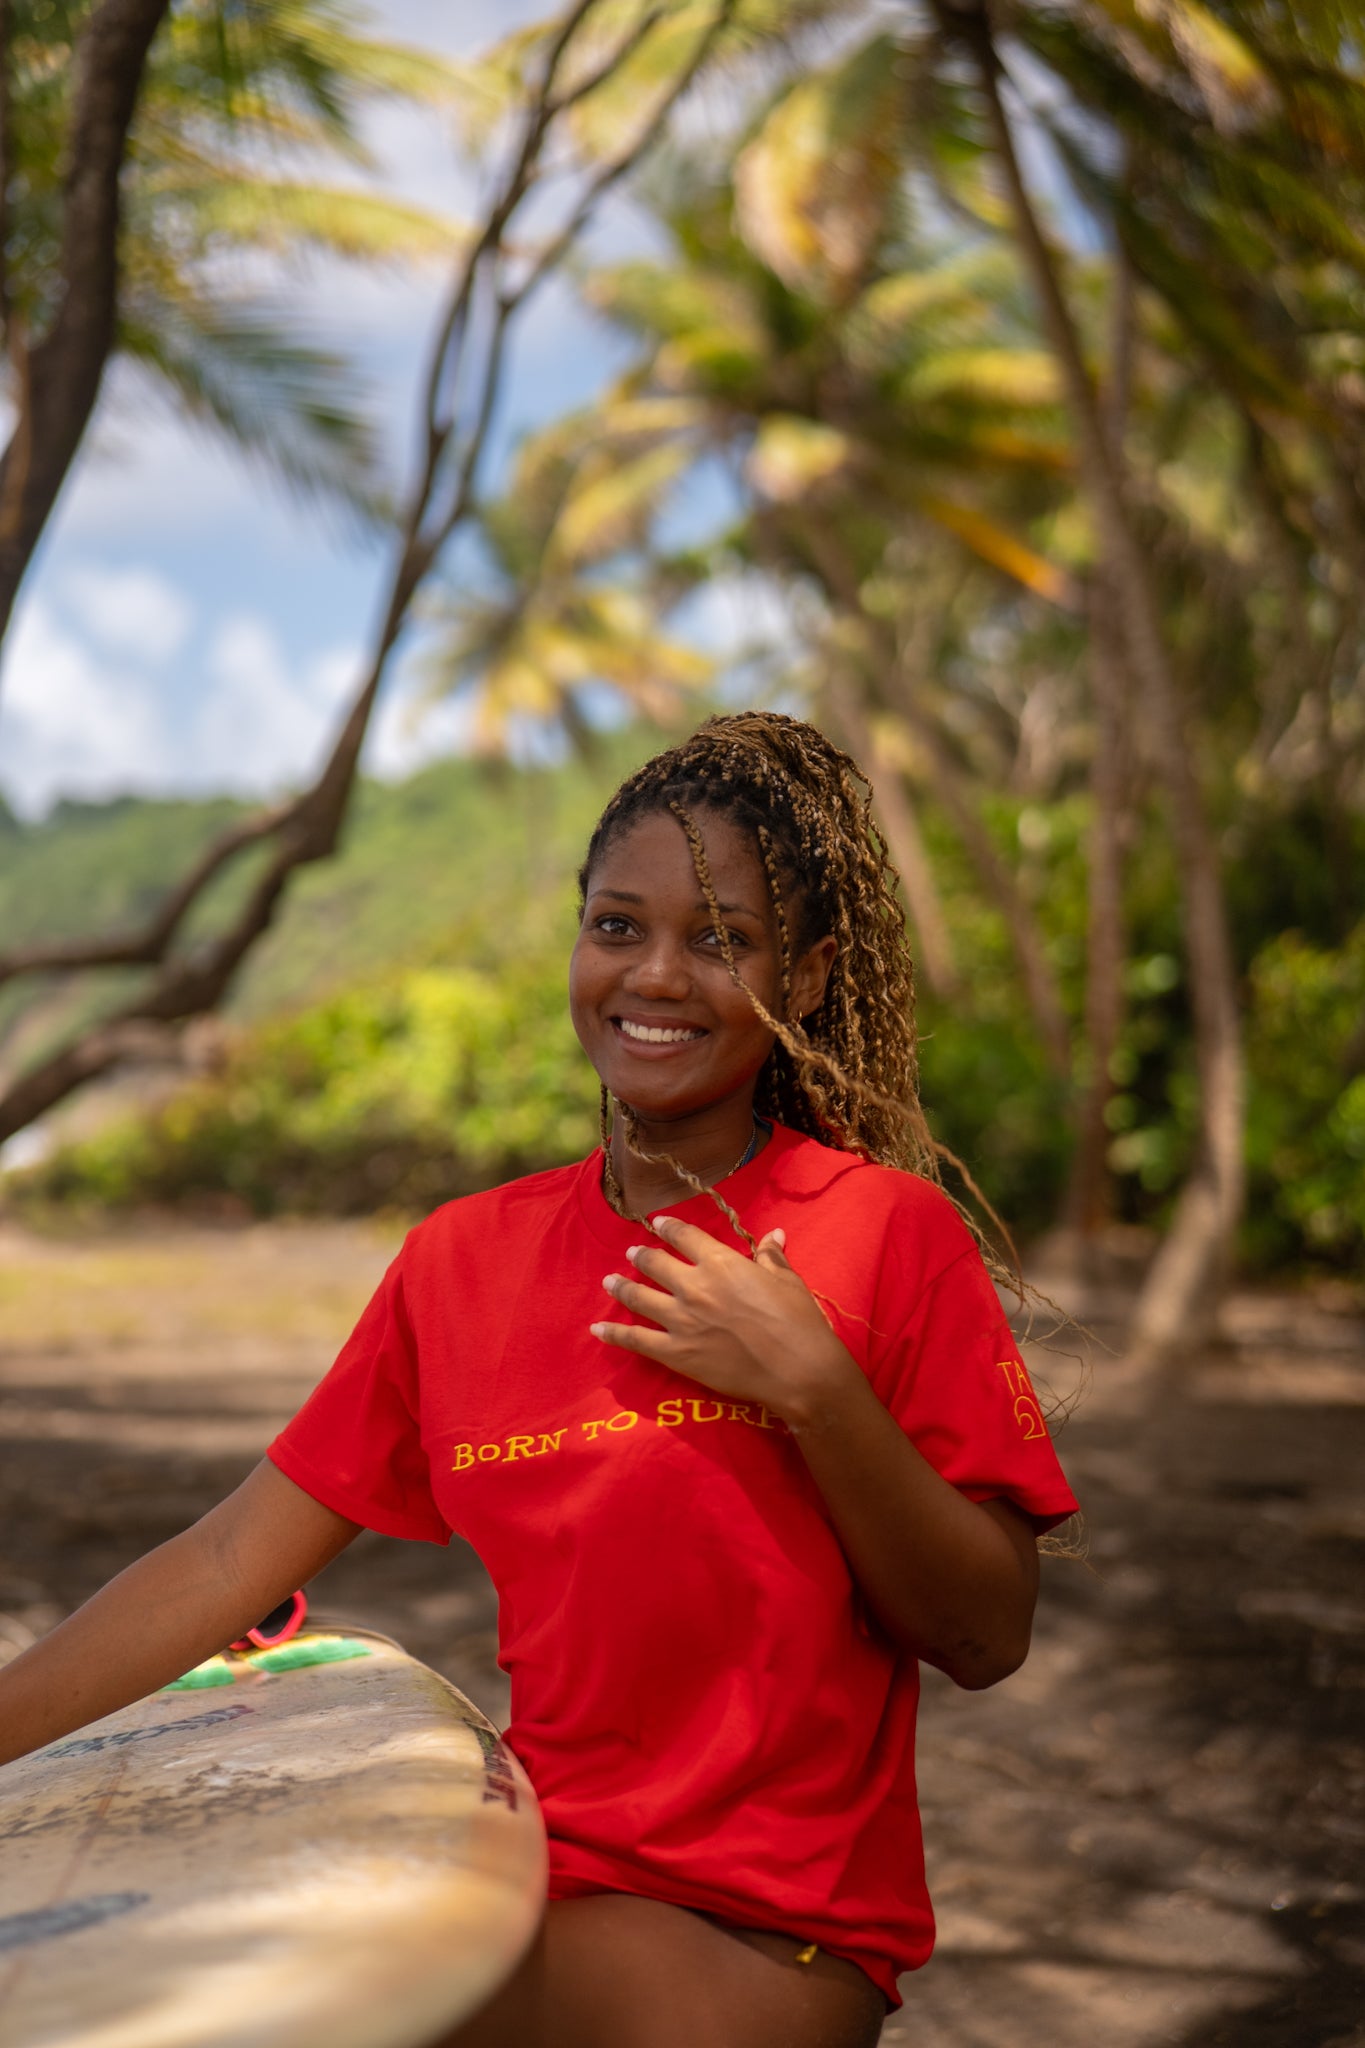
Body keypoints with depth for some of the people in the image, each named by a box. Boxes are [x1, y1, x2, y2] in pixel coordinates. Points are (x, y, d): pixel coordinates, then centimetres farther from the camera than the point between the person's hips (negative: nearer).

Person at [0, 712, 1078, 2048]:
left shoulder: (890, 1234, -6)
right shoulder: (467, 1258, 5)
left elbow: (988, 1638, -6)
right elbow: (233, 1563, 6)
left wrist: (814, 1387, -18)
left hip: (772, 1931, -4)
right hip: (533, 1875, 4)